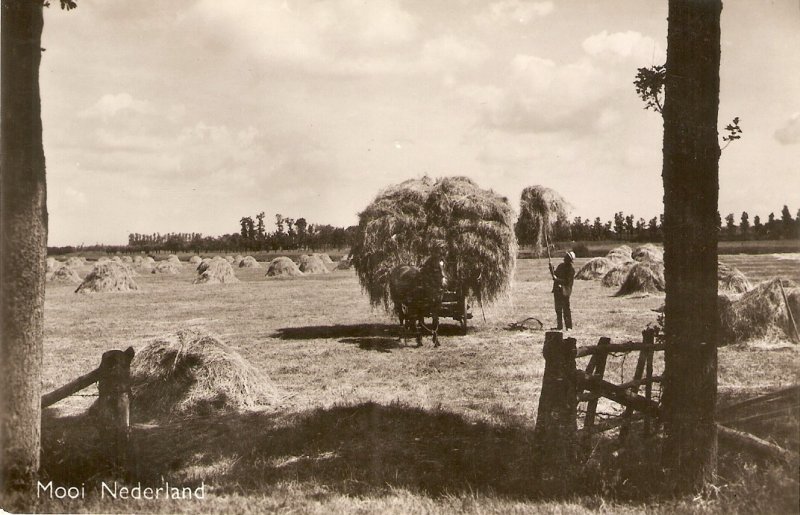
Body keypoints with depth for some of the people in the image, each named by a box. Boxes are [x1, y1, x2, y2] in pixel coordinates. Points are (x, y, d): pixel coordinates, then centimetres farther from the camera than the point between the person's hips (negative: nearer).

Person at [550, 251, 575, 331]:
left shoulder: (571, 270, -10)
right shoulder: (560, 266, 12)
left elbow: (568, 282, -18)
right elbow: (555, 274, 20)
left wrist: (557, 279, -22)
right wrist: (552, 270, 2)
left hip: (564, 291, -7)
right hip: (557, 290, 7)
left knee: (566, 309, -9)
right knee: (558, 309, 10)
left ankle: (568, 326, -6)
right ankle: (560, 326, 17)